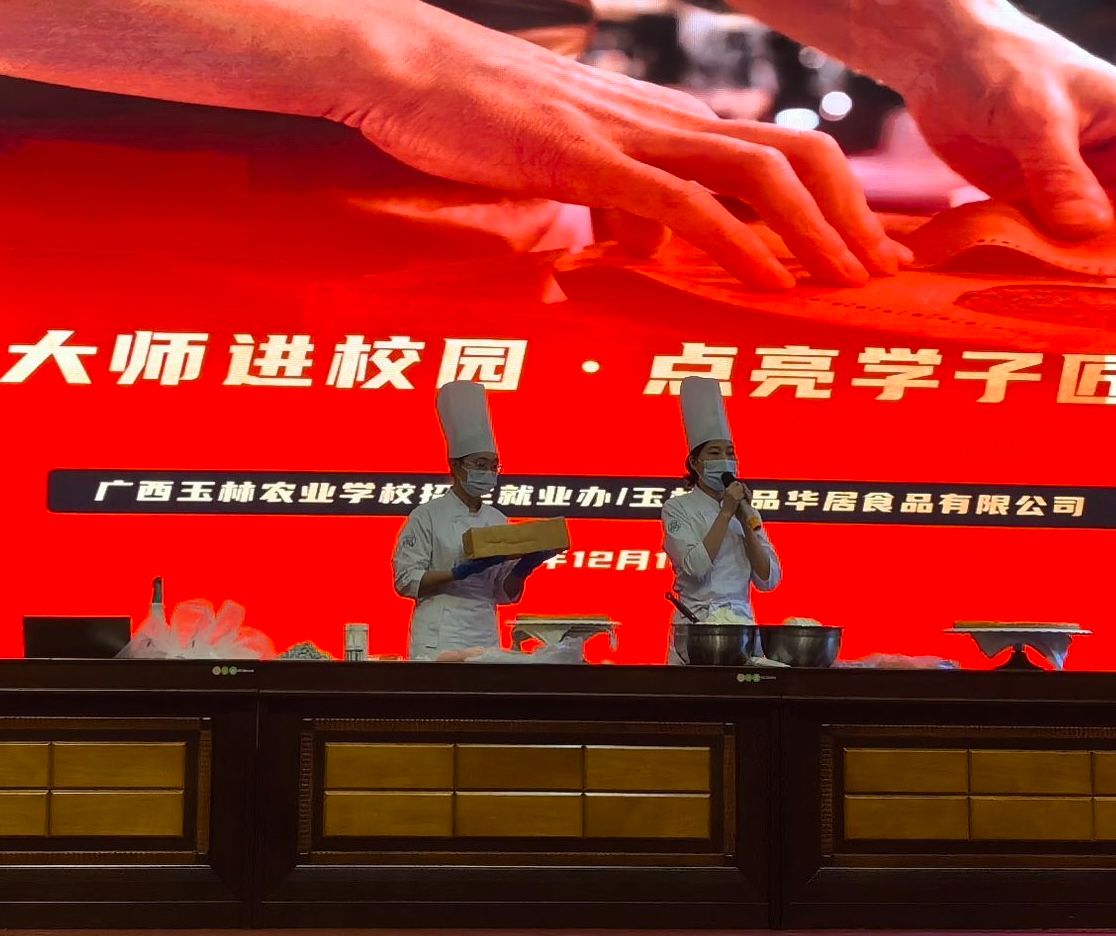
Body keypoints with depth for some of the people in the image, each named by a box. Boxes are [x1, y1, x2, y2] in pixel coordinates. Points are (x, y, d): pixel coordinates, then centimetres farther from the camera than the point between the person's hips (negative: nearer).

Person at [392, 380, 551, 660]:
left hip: (486, 637, 5)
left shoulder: (498, 521, 11)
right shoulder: (427, 516, -3)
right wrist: (460, 572, -18)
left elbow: (505, 594, 14)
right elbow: (406, 581, -8)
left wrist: (522, 569, -6)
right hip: (438, 639, -5)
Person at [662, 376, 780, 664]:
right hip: (697, 626, -4)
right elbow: (695, 567, -16)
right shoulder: (678, 508, 1)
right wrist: (726, 513, -11)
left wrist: (746, 520, -1)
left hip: (742, 623, 4)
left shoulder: (745, 510, 14)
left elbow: (768, 580, 6)